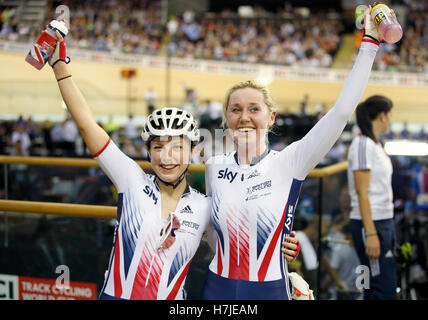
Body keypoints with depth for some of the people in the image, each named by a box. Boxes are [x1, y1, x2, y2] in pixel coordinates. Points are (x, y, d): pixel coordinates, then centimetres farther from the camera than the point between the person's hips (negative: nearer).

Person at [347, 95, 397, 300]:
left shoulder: (375, 144, 15)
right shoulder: (362, 145, -12)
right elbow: (362, 193, -17)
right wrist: (371, 233, -20)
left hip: (385, 221, 9)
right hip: (370, 223, -9)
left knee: (376, 289, 10)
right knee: (385, 290, -9)